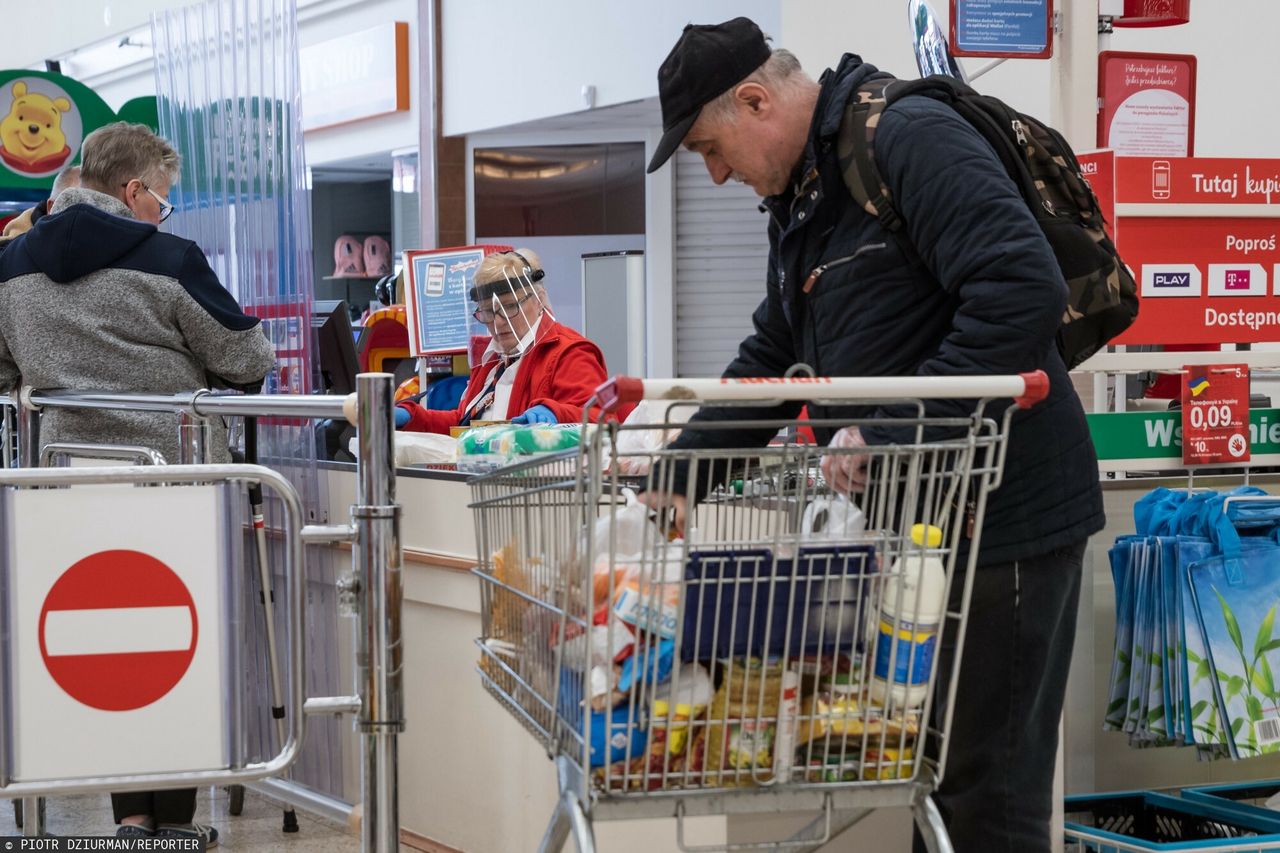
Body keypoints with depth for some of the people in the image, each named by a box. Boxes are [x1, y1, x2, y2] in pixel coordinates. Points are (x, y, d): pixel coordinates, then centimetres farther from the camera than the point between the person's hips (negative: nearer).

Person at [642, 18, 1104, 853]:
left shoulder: (909, 137, -16)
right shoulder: (800, 199, 15)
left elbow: (1025, 291, -26)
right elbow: (772, 358, 22)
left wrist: (890, 428, -25)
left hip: (1005, 511, -9)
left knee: (987, 778, -3)